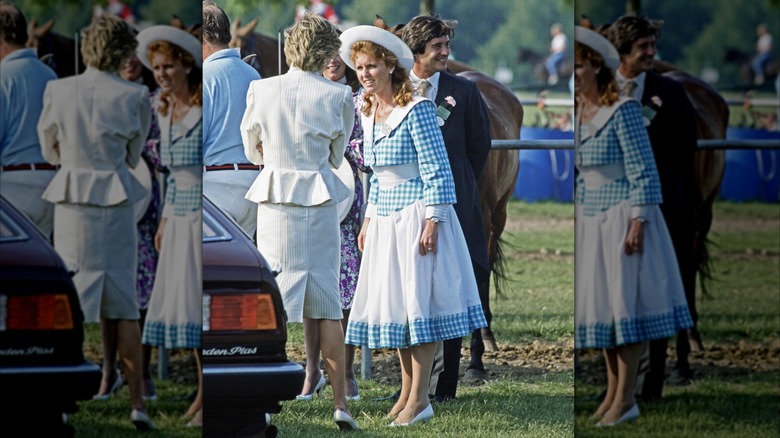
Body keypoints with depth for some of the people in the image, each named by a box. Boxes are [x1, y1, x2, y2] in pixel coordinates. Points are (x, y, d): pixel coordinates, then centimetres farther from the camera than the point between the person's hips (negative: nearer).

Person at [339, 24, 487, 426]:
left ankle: (419, 399, -4)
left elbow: (437, 170, -15)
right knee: (392, 303, 9)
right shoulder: (368, 115, 9)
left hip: (417, 214, -8)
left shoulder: (416, 109, -14)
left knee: (419, 301, -6)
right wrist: (368, 220, 17)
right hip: (386, 220, 8)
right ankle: (407, 389, 17)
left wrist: (433, 223, -19)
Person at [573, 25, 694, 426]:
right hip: (591, 221, 8)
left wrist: (638, 222, -18)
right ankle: (613, 391, 16)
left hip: (622, 216, -8)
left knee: (624, 301, -6)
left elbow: (643, 171, -15)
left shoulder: (622, 110, -14)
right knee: (601, 304, 9)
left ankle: (626, 399, -4)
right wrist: (577, 216, 15)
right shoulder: (580, 116, 9)